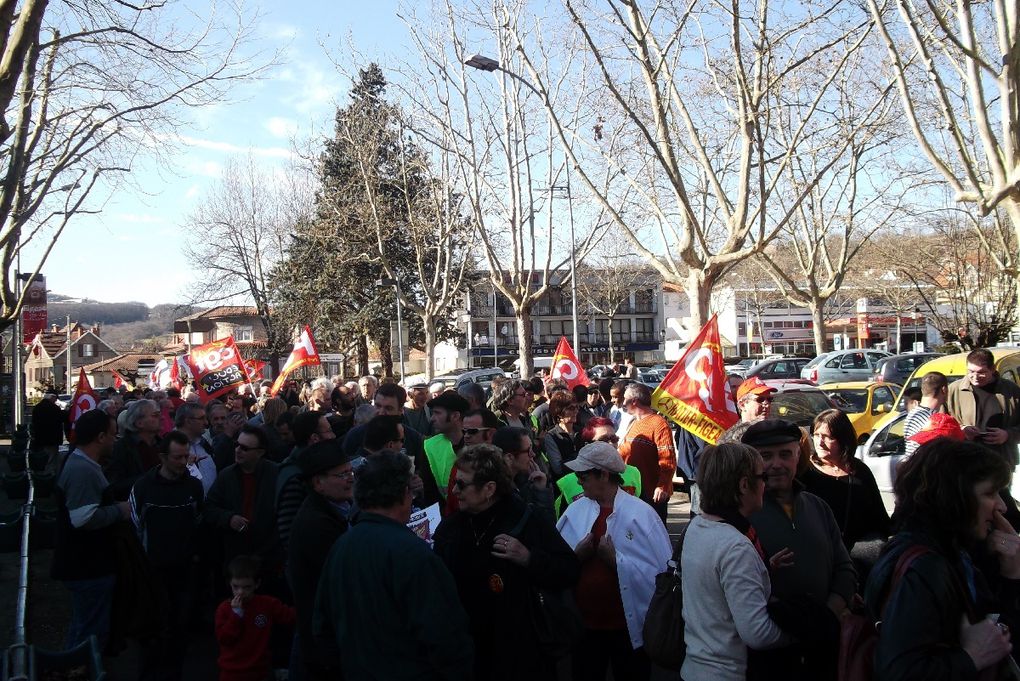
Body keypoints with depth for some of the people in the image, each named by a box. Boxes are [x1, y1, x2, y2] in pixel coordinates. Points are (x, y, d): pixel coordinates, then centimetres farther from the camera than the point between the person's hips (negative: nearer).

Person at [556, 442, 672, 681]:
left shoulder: (640, 514, -13)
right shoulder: (575, 511, 0)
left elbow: (661, 570, -18)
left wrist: (616, 559, -24)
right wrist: (576, 555, -18)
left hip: (630, 626, -3)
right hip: (584, 624, 4)